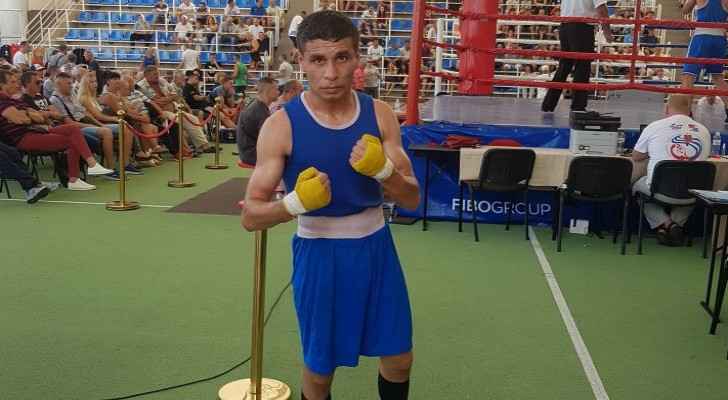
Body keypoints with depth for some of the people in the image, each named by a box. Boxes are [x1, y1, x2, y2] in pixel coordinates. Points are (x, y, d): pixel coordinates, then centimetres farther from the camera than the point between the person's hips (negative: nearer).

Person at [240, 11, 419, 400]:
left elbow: (412, 198, -3)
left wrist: (382, 169, -23)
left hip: (375, 245, 3)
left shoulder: (379, 114, -5)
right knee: (319, 368, 13)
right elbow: (250, 216, -12)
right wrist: (296, 202, -32)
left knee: (398, 359, 15)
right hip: (319, 252, -3)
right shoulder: (281, 125, -14)